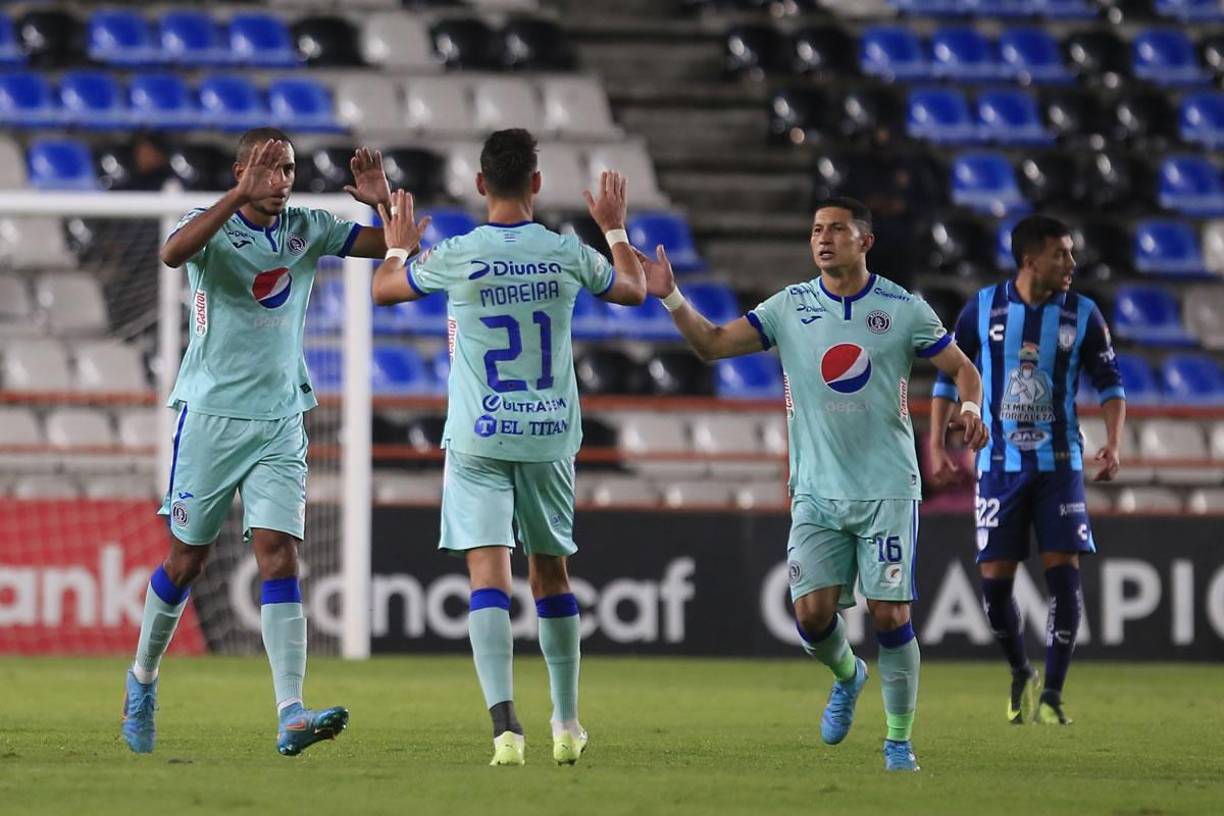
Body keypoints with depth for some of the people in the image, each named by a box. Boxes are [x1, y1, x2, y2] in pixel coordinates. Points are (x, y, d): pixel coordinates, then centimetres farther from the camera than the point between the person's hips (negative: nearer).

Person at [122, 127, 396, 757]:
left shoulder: (307, 230, 5)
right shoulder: (211, 225, -9)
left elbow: (396, 247, 7)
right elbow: (173, 253, -32)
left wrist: (384, 202, -14)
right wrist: (241, 195, -40)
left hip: (280, 424, 3)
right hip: (209, 417, -3)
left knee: (280, 557, -10)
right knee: (186, 560, 6)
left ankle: (291, 717, -20)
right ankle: (142, 679, 31)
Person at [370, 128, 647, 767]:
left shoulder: (456, 257, -9)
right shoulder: (567, 254, -3)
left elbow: (383, 290, 9)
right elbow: (633, 290, 18)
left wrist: (399, 244, 29)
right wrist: (614, 227, 34)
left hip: (479, 439, -3)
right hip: (551, 437, 3)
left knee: (488, 574, -8)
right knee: (551, 574, 17)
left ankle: (504, 719, -25)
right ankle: (566, 725, 25)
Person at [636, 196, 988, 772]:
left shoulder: (902, 309, -1)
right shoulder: (789, 307, 4)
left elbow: (961, 367, 7)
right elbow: (712, 344, 1)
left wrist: (970, 408, -13)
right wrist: (670, 297, -13)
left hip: (887, 489, -2)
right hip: (816, 491, 2)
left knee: (890, 614, -8)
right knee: (812, 612, -8)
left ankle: (899, 741, 7)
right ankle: (847, 675, 27)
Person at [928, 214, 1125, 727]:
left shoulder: (1082, 315, 0)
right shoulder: (983, 308, -1)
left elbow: (1110, 383, 6)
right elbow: (948, 376, 9)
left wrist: (1112, 444, -9)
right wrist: (937, 446, 2)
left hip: (1059, 464, 0)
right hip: (999, 465, 0)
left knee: (1064, 574, -10)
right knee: (994, 581, -2)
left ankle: (1051, 695, -1)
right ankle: (1020, 675, 23)